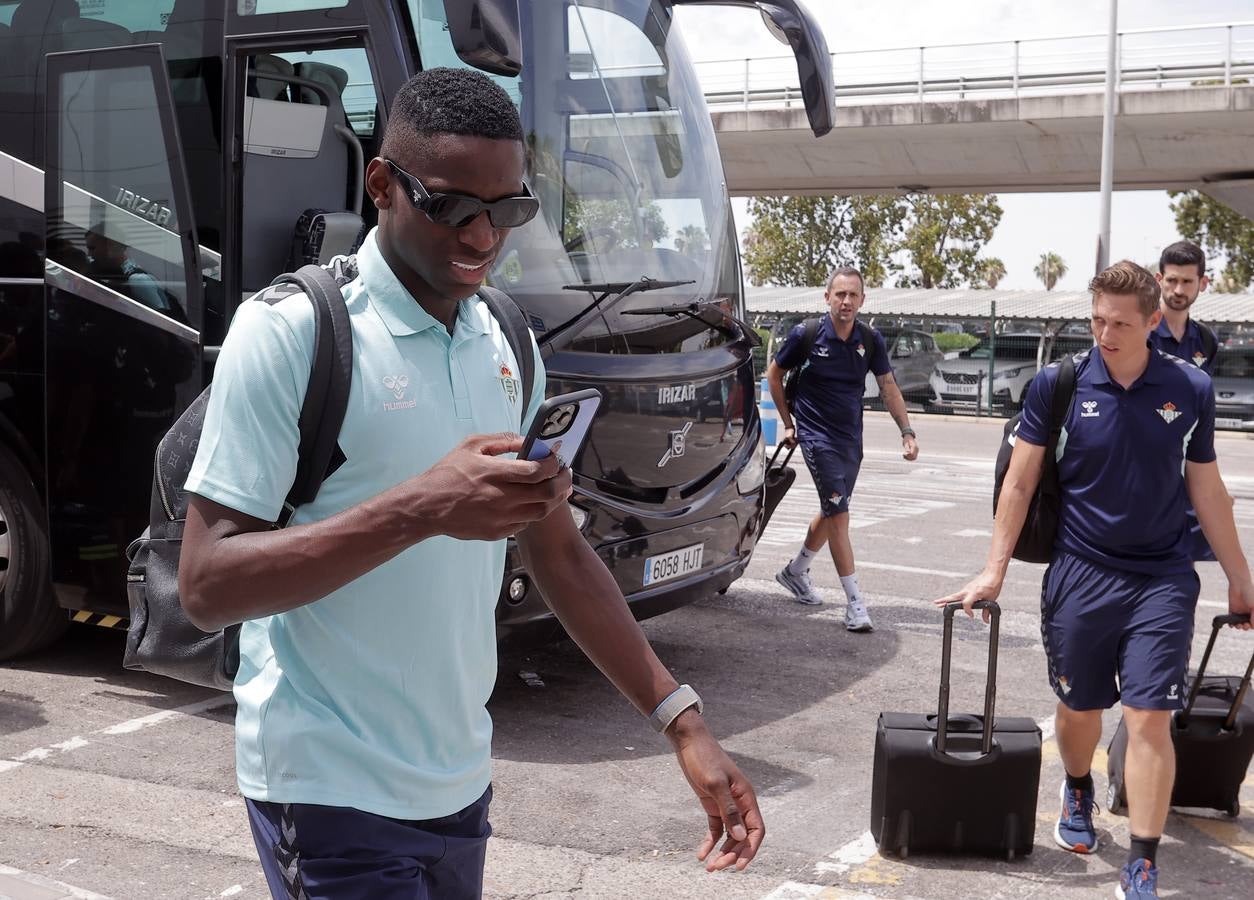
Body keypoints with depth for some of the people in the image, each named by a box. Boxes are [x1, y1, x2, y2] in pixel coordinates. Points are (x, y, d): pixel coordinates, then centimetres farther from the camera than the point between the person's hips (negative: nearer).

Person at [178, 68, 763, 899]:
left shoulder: (504, 348, 5)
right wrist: (420, 509, -28)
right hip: (334, 794, -6)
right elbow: (208, 586, -18)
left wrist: (682, 721, 4)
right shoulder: (293, 329, -15)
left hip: (459, 783, 6)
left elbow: (559, 553, 11)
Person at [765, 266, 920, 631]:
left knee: (832, 511, 16)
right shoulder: (806, 334, -11)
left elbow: (888, 387, 7)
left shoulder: (871, 340, -2)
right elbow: (774, 373, 4)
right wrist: (788, 422, 5)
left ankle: (796, 571, 40)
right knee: (838, 512, -13)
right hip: (817, 434, -5)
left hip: (851, 437, 5)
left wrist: (907, 431, -1)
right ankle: (855, 602, -13)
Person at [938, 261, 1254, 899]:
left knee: (1149, 720, -6)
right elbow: (1020, 481, -1)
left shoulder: (1191, 390, -2)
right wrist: (995, 569, -3)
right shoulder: (1057, 385, -6)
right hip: (1080, 575, 0)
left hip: (1162, 578, 0)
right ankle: (1077, 791, 47)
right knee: (1080, 707, 15)